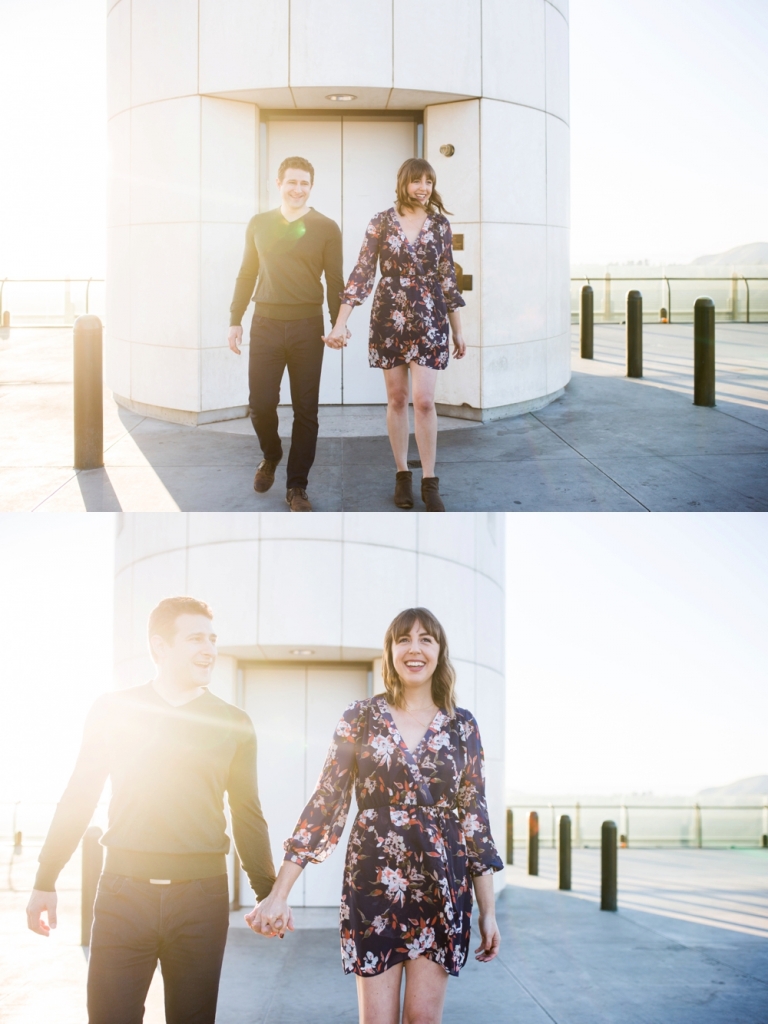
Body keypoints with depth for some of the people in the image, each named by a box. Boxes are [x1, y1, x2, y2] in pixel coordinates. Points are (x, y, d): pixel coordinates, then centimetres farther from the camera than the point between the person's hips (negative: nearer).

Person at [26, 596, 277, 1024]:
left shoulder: (233, 723, 6)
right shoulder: (113, 710, 5)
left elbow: (247, 815, 10)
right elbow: (78, 797, 9)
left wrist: (268, 893, 9)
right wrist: (46, 880, 8)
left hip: (201, 893, 1)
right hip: (124, 889, -1)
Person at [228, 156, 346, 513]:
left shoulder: (326, 228, 3)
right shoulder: (259, 224, 10)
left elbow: (334, 280, 4)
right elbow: (247, 274, 14)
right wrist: (235, 320, 8)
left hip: (307, 325, -1)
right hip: (265, 323, 1)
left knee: (305, 409, 1)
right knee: (260, 403, -1)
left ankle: (296, 486, 10)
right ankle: (271, 456, 29)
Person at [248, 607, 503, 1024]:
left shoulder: (461, 725, 5)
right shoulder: (360, 718, 2)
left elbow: (475, 816, 6)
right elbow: (325, 803, -1)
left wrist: (488, 910, 3)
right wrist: (278, 894, -7)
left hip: (441, 888, 1)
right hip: (373, 884, -1)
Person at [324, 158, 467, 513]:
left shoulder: (440, 224, 3)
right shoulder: (382, 222, -1)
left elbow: (448, 278, 8)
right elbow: (362, 272, -3)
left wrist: (458, 330, 10)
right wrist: (340, 323, -8)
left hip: (429, 321, 0)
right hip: (389, 319, 0)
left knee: (424, 401, -7)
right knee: (397, 399, 7)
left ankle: (429, 482, 0)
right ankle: (402, 475, 17)